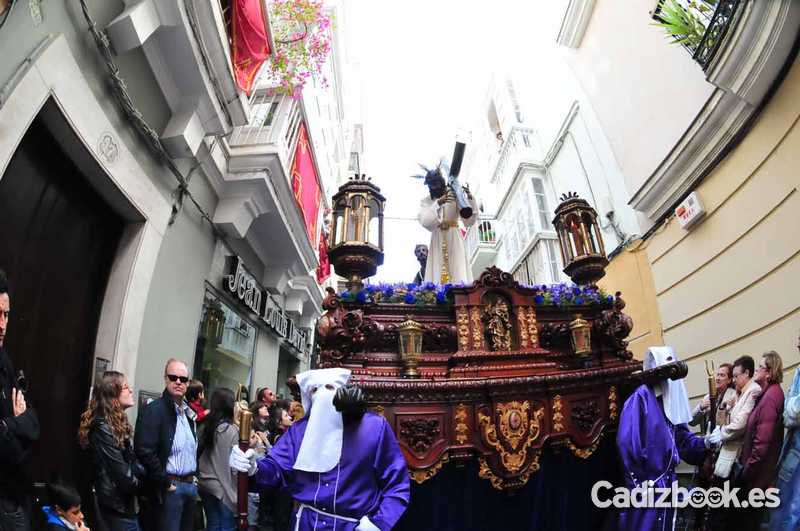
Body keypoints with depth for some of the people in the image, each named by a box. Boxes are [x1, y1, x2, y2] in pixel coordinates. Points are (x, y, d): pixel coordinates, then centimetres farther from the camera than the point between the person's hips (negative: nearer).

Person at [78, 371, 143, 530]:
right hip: (118, 505, -9)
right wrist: (144, 485, -7)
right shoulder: (103, 428, -20)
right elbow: (121, 474, -22)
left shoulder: (117, 423, 9)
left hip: (123, 501, 9)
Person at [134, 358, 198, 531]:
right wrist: (165, 483, -17)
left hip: (190, 485, 7)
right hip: (170, 487, -7)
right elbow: (145, 451, -21)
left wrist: (194, 476, 11)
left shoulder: (189, 412, 11)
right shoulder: (153, 410, -13)